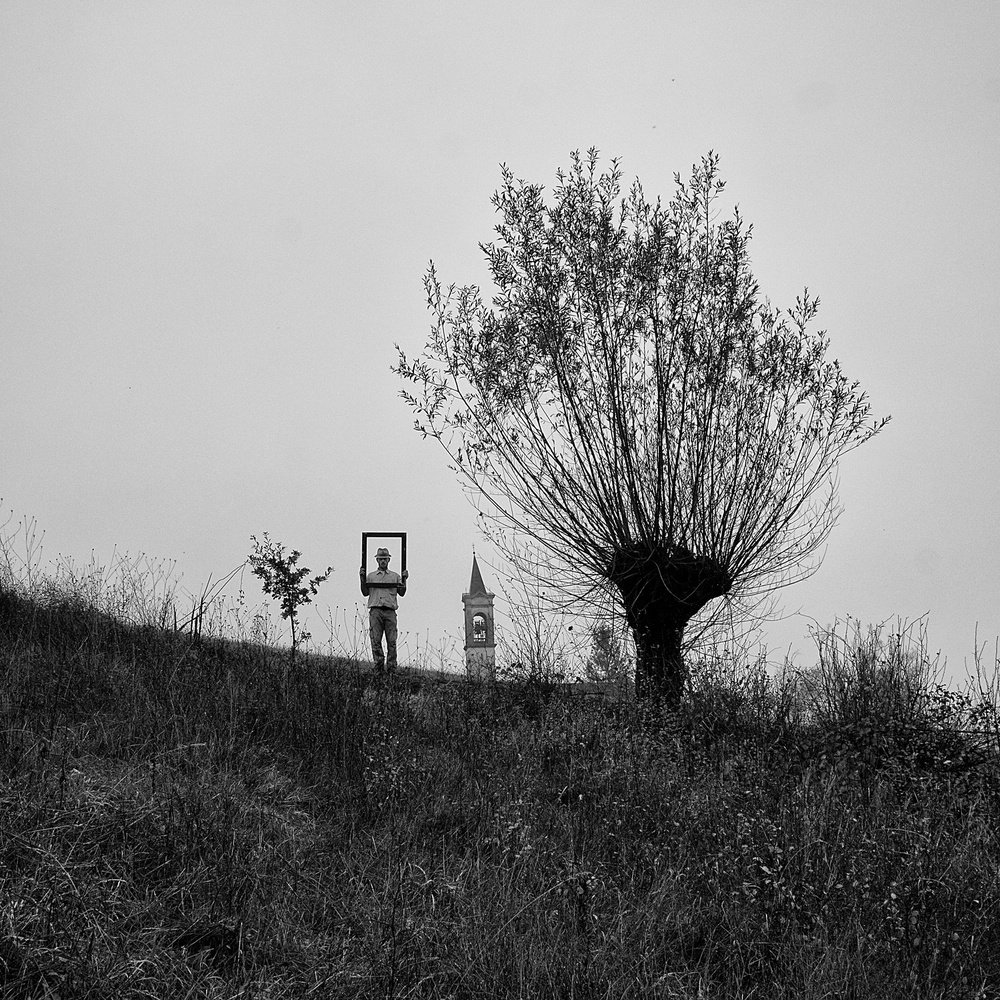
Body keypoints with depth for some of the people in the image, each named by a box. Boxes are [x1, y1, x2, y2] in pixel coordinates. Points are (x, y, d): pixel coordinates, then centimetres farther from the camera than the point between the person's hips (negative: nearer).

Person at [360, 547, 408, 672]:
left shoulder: (395, 576, 18)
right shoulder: (370, 576, 17)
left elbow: (401, 593, 12)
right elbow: (365, 593, 12)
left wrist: (404, 579, 1)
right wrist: (362, 578, 2)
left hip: (390, 611, 0)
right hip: (375, 611, 0)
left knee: (391, 641, -5)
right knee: (376, 640, -6)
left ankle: (392, 668, -2)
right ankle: (379, 665, -1)